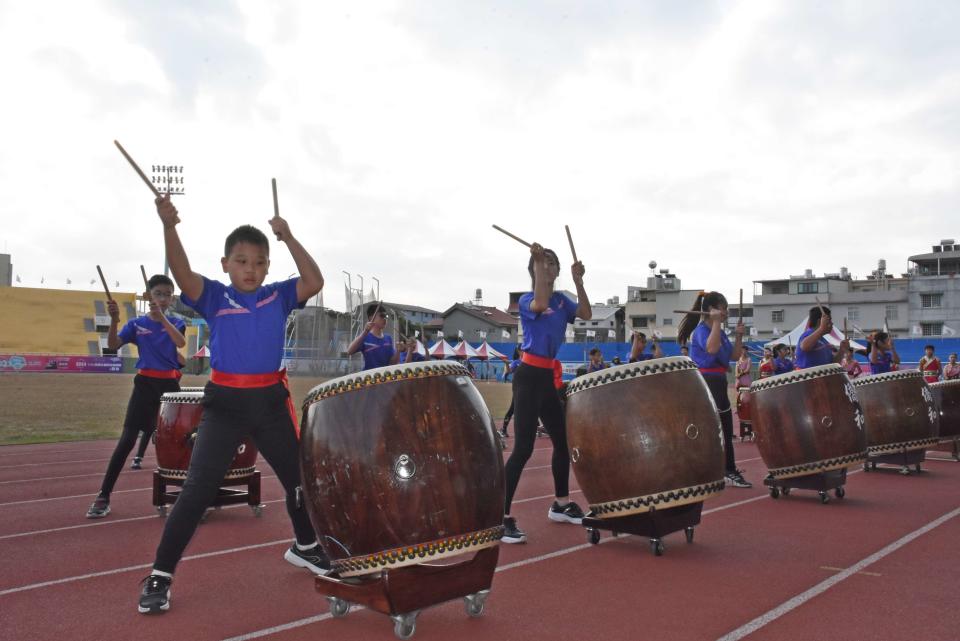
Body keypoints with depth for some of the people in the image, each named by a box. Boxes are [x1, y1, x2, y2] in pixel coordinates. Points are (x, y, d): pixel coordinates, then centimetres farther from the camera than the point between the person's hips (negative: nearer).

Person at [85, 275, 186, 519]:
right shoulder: (136, 324, 3)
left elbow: (180, 342, -20)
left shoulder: (175, 323, 3)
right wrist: (114, 320, -26)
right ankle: (103, 497, -4)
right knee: (127, 438, -8)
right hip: (145, 383, -1)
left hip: (169, 384, 1)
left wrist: (162, 318, -31)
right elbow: (113, 345, -11)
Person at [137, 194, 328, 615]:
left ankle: (305, 547, 41)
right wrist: (169, 227, -35)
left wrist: (289, 238, -14)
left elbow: (315, 283, -10)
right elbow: (183, 275, -19)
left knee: (299, 477, 16)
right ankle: (160, 576, 5)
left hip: (271, 400, 3)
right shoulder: (214, 297, -1)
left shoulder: (279, 296, 4)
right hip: (224, 402, -3)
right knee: (198, 489, -8)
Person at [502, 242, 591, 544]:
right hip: (529, 376, -8)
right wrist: (537, 262, -26)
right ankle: (501, 518, -11)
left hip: (548, 377, 8)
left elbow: (586, 314, -1)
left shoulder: (561, 300, 13)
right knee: (523, 448, -15)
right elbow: (540, 304, -32)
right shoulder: (526, 300, -8)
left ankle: (561, 504, 34)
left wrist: (578, 280, -7)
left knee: (563, 440, 17)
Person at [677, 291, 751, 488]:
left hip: (718, 383, 10)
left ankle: (730, 471, 30)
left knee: (726, 430, 17)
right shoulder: (701, 330, -14)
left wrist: (738, 335, 4)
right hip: (705, 383, -10)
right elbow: (711, 349, -34)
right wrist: (717, 322, -28)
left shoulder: (720, 332, 15)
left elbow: (735, 356, 16)